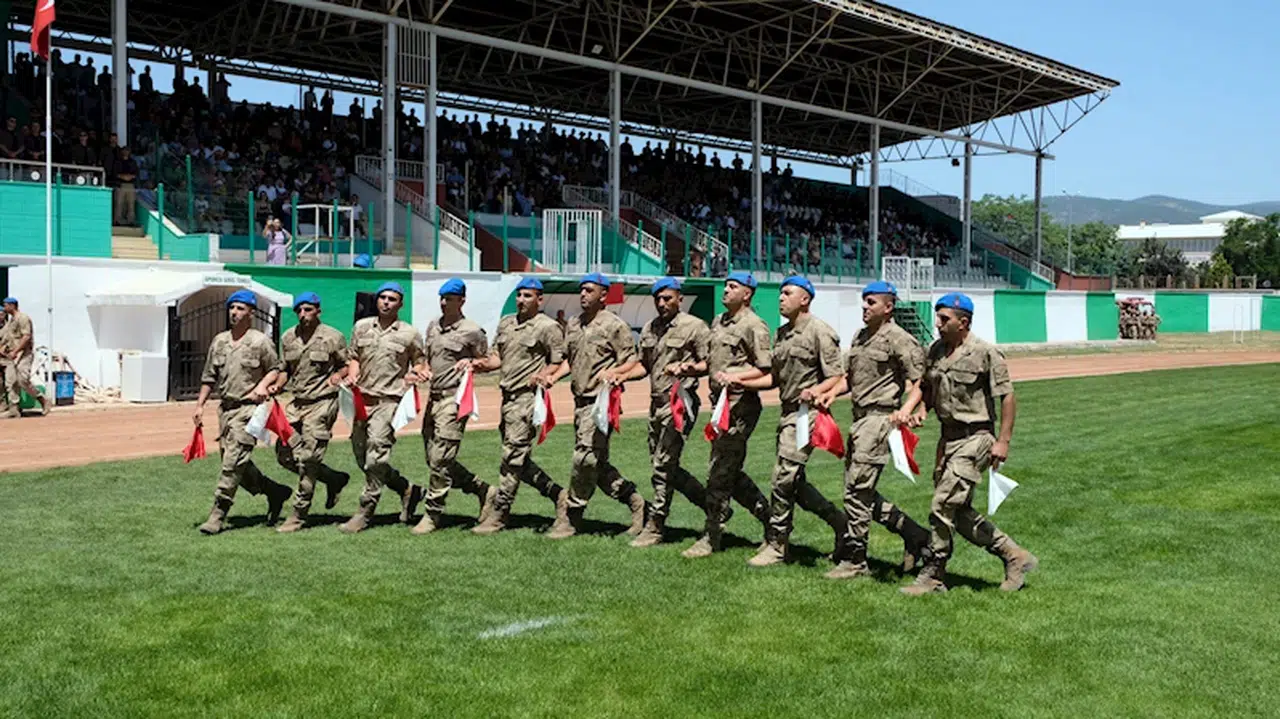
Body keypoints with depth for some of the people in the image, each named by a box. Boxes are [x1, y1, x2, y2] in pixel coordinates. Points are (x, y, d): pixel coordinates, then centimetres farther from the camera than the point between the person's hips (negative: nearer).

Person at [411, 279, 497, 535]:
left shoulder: (472, 331, -6)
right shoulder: (433, 326, 14)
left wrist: (472, 362, -17)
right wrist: (424, 368, 5)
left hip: (454, 398, -8)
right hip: (433, 396, 8)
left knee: (440, 458, -9)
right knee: (434, 459, 10)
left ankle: (432, 514, 0)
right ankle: (484, 490, 22)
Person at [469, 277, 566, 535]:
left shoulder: (548, 327, -6)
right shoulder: (506, 323, 16)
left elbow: (561, 361, -7)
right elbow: (497, 356, 21)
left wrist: (543, 374, -23)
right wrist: (485, 364, 0)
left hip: (528, 397, -8)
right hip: (508, 396, 8)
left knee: (513, 457, -7)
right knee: (517, 458, 11)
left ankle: (498, 514, -2)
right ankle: (557, 494, 24)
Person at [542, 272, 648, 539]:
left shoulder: (614, 325, -6)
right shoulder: (573, 324, 16)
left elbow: (632, 362, -7)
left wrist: (611, 372, -24)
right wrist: (554, 377, 7)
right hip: (581, 401, 8)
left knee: (586, 457, -11)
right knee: (597, 462, 9)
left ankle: (570, 517, -1)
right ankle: (636, 502, 22)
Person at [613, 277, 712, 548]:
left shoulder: (695, 326, -6)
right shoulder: (649, 328, 15)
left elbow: (710, 364, -7)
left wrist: (687, 369, -25)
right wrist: (623, 375, 3)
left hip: (680, 403, -8)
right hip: (656, 403, 8)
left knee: (663, 465, -8)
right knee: (666, 467, 11)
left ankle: (654, 528, 0)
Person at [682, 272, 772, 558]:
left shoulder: (754, 325, -9)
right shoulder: (718, 322, 17)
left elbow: (766, 369, -12)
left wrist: (736, 376, -23)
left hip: (741, 403, -9)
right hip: (721, 402, 9)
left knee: (719, 470, -7)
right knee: (729, 470, 13)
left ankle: (711, 537, 1)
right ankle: (768, 515, 27)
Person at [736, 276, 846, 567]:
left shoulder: (820, 332, -9)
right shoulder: (781, 333, 16)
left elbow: (837, 378, -12)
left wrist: (817, 391, -31)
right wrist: (740, 382, 10)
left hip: (808, 412, -9)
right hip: (787, 412, 9)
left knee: (785, 476, -10)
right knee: (794, 480, 11)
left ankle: (776, 544, -1)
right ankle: (838, 521, 28)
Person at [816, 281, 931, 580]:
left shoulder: (899, 339, -10)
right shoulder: (860, 336, 16)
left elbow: (920, 381, -13)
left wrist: (907, 409, -29)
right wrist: (832, 392, 4)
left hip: (880, 418, -9)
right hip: (859, 418, 9)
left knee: (858, 489, -8)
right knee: (861, 489, 12)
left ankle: (854, 560, 1)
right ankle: (915, 534, 24)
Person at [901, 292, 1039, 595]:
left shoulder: (986, 354, -13)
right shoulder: (935, 351, 8)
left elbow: (1007, 397, -11)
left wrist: (1003, 441, -14)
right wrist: (922, 409, 1)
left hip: (975, 439, -8)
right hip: (948, 436, 8)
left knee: (942, 507, -10)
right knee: (959, 512, 11)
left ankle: (932, 576, 2)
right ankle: (1014, 556, 26)